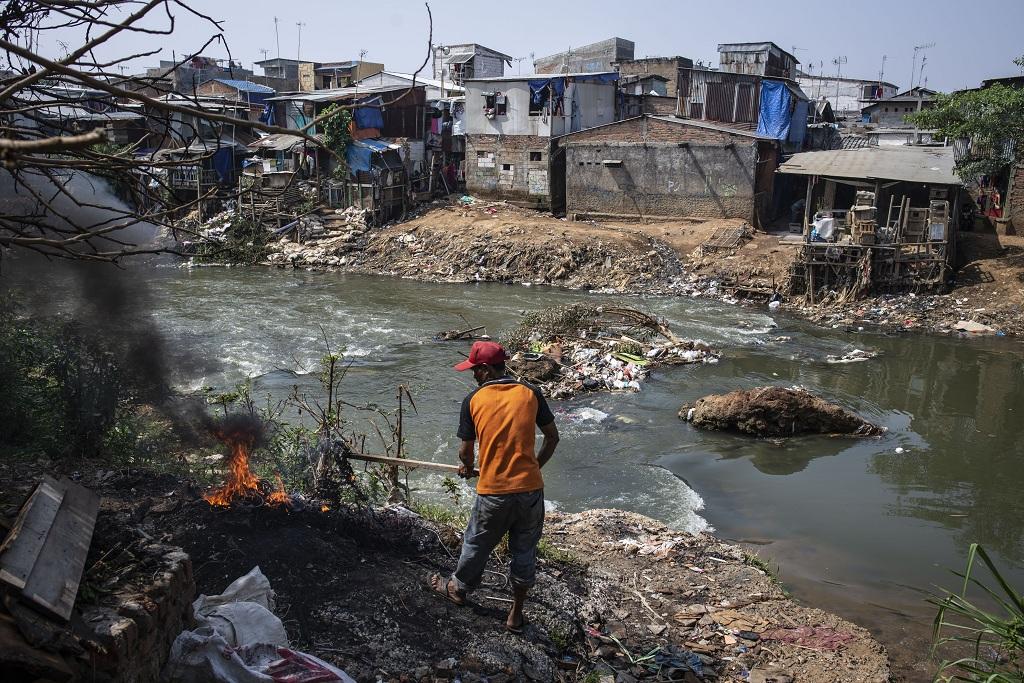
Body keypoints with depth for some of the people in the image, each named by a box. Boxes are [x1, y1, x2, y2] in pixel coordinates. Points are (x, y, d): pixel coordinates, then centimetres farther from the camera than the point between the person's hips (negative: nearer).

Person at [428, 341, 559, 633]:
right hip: (531, 488, 2)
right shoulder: (530, 393, -2)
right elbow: (553, 437, 5)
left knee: (476, 544, 22)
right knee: (524, 550, 18)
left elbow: (465, 450, 2)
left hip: (493, 493, -1)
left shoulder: (473, 400, -6)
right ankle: (516, 614, 30)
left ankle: (458, 588, 46)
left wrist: (467, 467, 24)